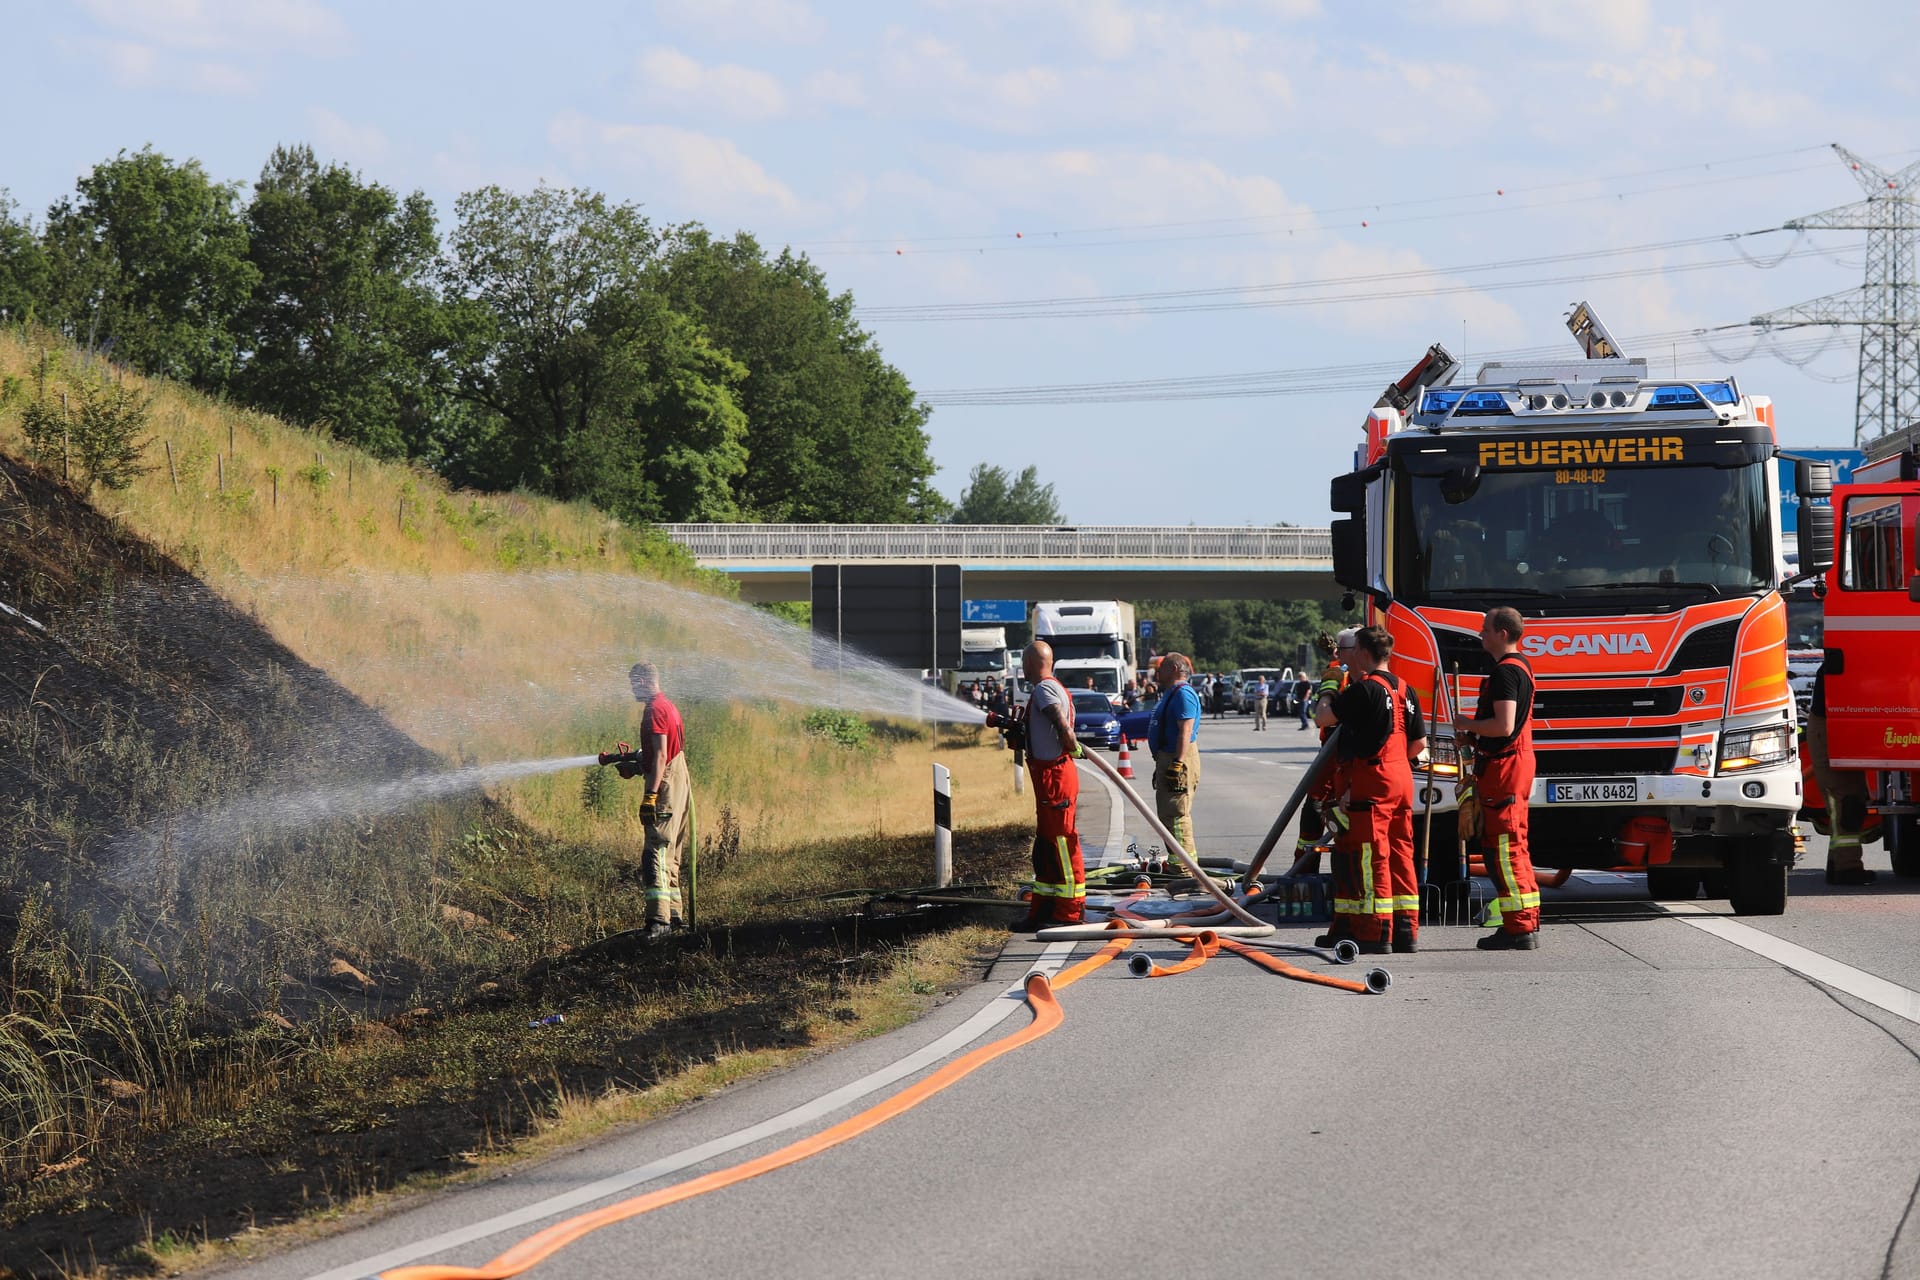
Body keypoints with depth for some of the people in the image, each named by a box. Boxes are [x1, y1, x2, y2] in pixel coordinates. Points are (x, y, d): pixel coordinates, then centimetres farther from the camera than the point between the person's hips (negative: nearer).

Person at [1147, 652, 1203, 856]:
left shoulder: (1183, 694, -15)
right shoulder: (1170, 694, 19)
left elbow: (1185, 732, -23)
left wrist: (1176, 764, -28)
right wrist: (1162, 766, 26)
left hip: (1179, 761, -11)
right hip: (1166, 759, 11)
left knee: (1176, 816, -13)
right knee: (1167, 816, 15)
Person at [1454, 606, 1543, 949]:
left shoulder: (1506, 671, -16)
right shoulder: (1522, 666, 18)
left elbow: (1504, 725, -25)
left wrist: (1468, 725, -9)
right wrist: (1473, 735, 16)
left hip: (1503, 766, -11)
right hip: (1519, 762, 11)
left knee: (1504, 848, -9)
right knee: (1513, 847, 15)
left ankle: (1519, 929, -10)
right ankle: (1527, 924, 17)